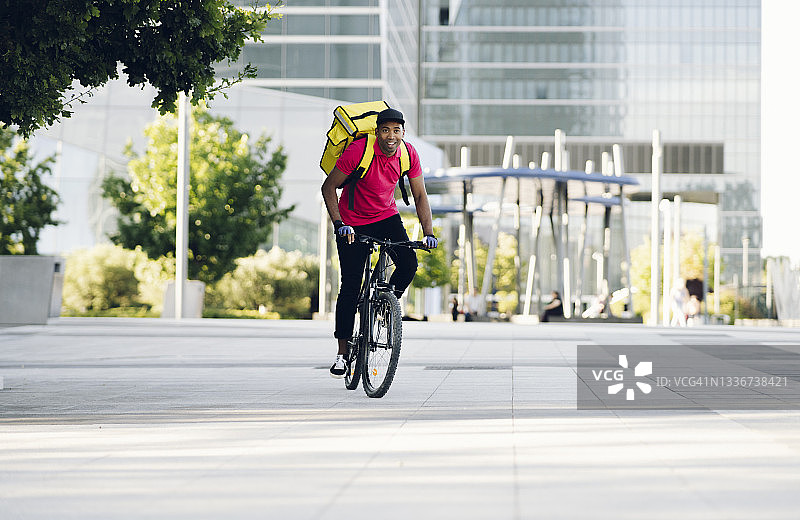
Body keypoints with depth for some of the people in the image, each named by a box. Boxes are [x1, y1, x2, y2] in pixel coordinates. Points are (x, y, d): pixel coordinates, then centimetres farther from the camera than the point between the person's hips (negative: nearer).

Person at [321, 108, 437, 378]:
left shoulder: (409, 154, -14)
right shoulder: (359, 151, -25)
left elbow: (419, 195, -4)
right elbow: (328, 187, -18)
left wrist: (428, 232, -15)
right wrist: (339, 224, -29)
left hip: (387, 216, 4)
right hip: (353, 223, -3)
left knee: (408, 263, -20)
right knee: (350, 285, -6)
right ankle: (342, 351, 4)